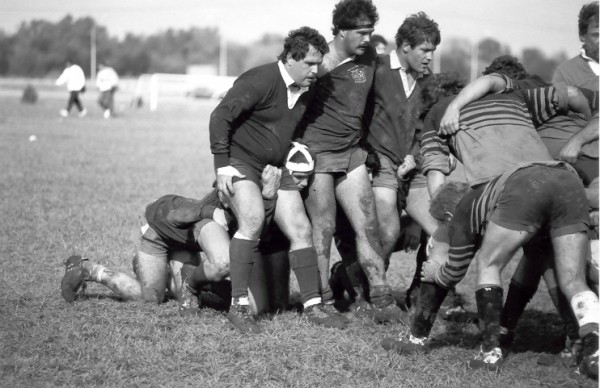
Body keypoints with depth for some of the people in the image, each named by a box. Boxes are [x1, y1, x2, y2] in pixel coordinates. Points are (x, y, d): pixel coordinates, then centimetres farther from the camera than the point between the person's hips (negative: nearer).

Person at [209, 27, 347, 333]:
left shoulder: (306, 91, 5)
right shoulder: (259, 81, -19)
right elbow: (220, 117, -19)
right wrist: (222, 166, -21)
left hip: (275, 167, 8)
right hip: (240, 159, -7)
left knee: (300, 230, 1)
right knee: (253, 219, -27)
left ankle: (313, 304, 12)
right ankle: (238, 305, -23)